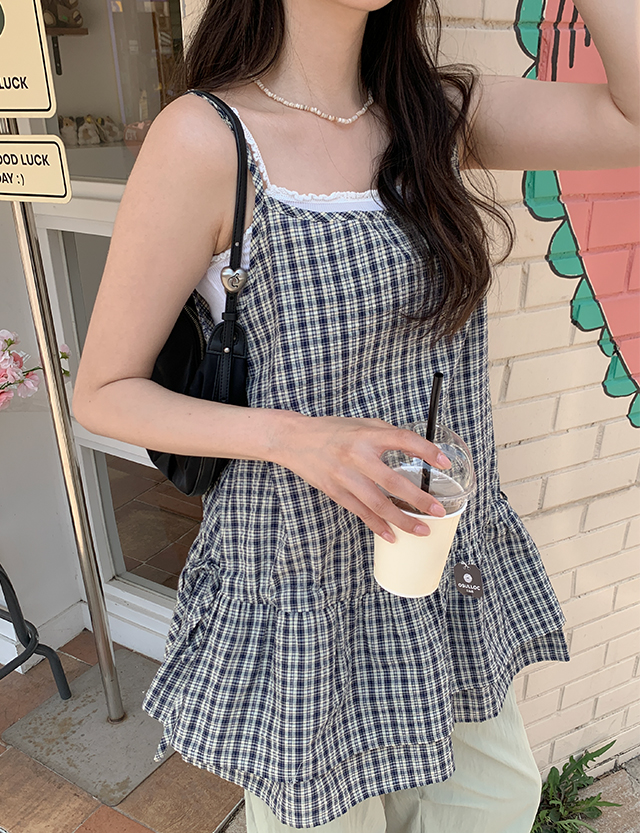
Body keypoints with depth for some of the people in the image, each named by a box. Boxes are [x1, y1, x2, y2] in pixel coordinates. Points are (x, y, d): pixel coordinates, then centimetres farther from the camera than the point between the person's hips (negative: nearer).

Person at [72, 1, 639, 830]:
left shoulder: (440, 113, 1)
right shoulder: (204, 139, -16)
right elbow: (103, 394, -13)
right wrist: (291, 435, -28)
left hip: (456, 570, 6)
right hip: (303, 585, -5)